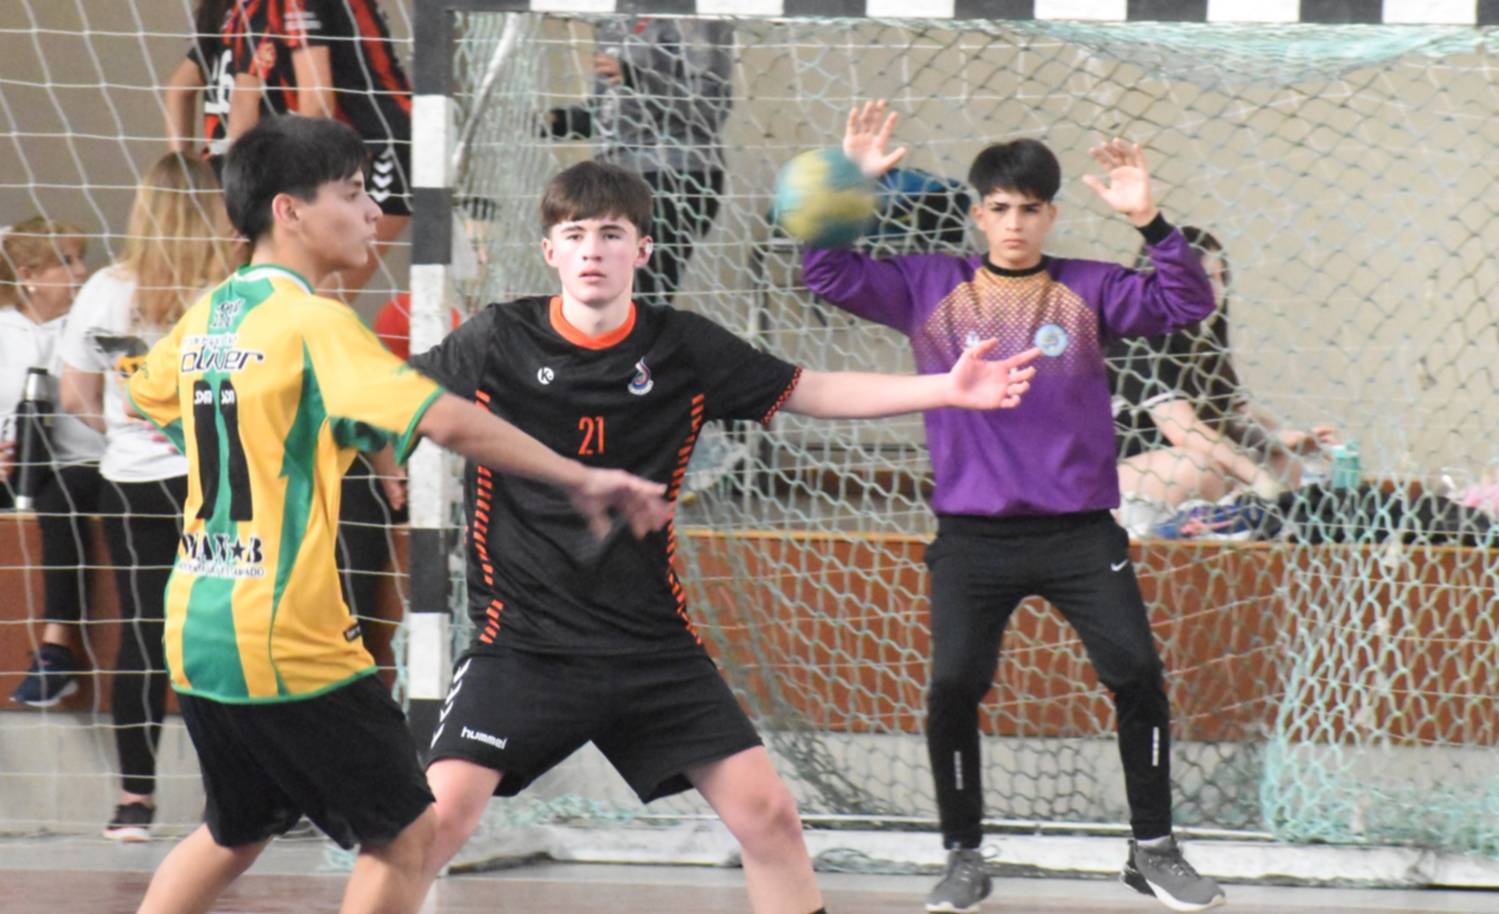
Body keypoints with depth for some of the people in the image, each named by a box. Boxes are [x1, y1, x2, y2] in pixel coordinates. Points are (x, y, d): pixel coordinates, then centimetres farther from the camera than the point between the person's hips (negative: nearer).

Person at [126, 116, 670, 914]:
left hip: (194, 629, 8)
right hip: (284, 639, -8)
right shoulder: (313, 322, -15)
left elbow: (147, 398, 29)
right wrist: (581, 480, -19)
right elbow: (448, 421, -24)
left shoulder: (207, 313, 8)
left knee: (236, 831, 26)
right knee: (405, 833, 4)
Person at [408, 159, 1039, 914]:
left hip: (652, 642, 3)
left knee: (766, 814, 0)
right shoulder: (497, 342, -7)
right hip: (524, 643, -3)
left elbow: (808, 393, 8)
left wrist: (947, 389, 0)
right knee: (439, 817, -19)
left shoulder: (685, 349, 0)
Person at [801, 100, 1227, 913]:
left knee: (1138, 678, -6)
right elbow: (829, 276, -2)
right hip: (973, 535, 0)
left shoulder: (1089, 291, 4)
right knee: (952, 690, -9)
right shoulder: (929, 289, 4)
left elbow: (1185, 303, -6)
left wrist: (1149, 223, -21)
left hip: (1080, 533, 0)